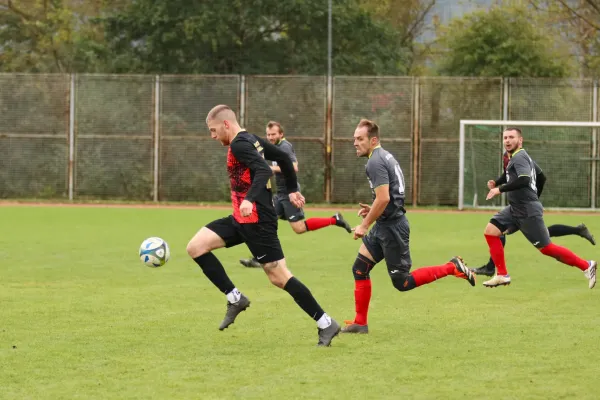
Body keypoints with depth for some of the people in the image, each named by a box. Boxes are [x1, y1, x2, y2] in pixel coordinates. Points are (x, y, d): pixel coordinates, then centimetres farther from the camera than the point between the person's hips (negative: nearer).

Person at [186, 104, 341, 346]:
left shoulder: (239, 145, -14)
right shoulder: (253, 141, 14)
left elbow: (264, 171, -29)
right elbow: (284, 158, 24)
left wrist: (249, 199, -42)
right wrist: (292, 190, 34)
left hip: (256, 220, -10)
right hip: (242, 219, 10)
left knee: (279, 277, -8)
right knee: (196, 246, 3)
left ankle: (326, 324, -1)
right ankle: (235, 299, 3)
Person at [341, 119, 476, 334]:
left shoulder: (375, 162, -18)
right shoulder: (385, 156, 14)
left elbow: (383, 198, -26)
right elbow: (391, 196, 21)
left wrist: (364, 226, -17)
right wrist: (373, 210, 13)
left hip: (391, 227, -10)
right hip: (385, 225, 10)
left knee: (402, 282, -3)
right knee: (359, 269, 9)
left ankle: (452, 268, 3)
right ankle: (360, 323, 13)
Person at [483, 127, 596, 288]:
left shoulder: (519, 157, -16)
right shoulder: (517, 157, 14)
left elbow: (524, 180, -32)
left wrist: (500, 189, -27)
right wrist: (497, 183, 10)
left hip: (528, 211, -10)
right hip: (515, 209, 10)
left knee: (545, 248, -5)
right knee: (490, 231, 0)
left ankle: (586, 266, 5)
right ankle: (502, 275, 3)